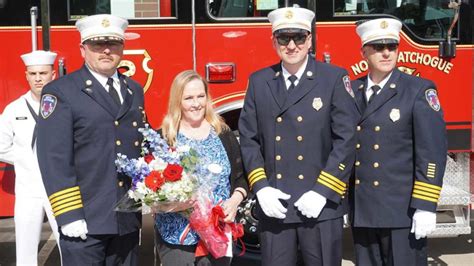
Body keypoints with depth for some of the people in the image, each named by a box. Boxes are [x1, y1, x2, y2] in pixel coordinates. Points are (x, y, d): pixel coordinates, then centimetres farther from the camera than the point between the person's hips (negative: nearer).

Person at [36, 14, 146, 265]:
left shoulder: (134, 90, 14)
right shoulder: (60, 92, -4)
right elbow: (54, 158, -12)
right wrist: (69, 216, -17)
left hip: (128, 219, 5)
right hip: (85, 221, -5)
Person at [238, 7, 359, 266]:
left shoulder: (334, 78, -1)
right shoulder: (258, 81, 8)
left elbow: (346, 140, -7)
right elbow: (249, 139, 7)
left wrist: (322, 192, -12)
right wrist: (261, 188, -4)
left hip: (321, 206, -2)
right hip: (274, 206, 3)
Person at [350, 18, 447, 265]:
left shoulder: (419, 90, -4)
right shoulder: (351, 91, 9)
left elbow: (432, 151, -10)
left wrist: (425, 206, -15)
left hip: (403, 210, -4)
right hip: (362, 210, 4)